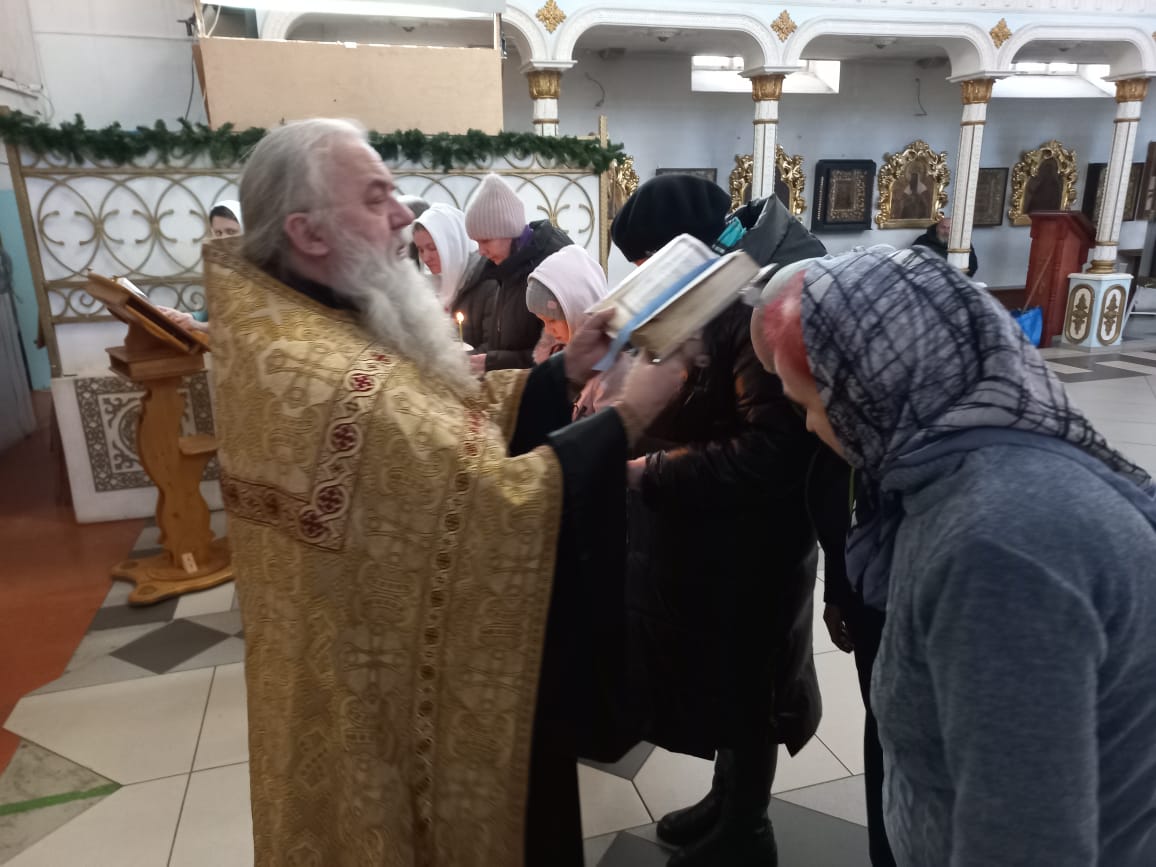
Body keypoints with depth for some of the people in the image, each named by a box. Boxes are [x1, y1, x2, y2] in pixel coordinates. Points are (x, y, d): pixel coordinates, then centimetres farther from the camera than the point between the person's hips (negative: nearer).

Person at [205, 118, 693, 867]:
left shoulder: (327, 320, 1)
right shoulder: (312, 369, -32)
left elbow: (456, 418, 3)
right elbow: (486, 497, -34)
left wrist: (564, 373, -7)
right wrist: (627, 417, -26)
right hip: (385, 666, -9)